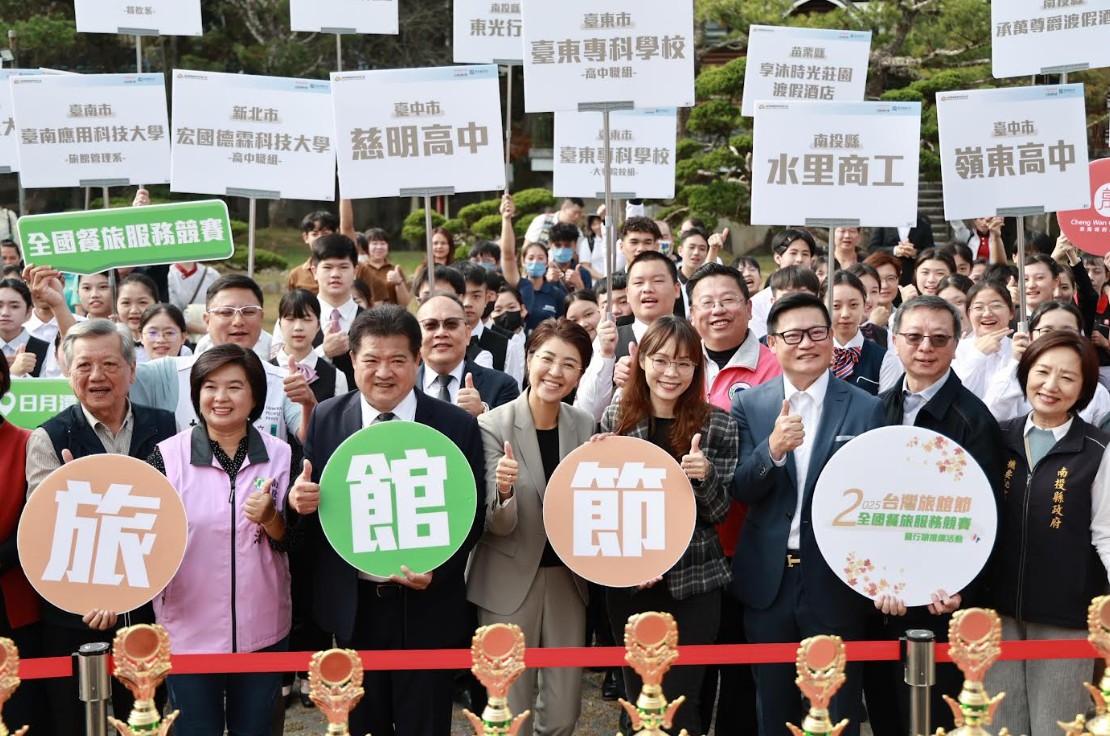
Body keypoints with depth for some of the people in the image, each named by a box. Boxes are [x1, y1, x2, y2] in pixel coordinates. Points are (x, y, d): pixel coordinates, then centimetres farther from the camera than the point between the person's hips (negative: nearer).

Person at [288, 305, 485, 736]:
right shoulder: (325, 420, 0)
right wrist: (300, 501, -21)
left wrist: (436, 569, -19)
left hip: (426, 606, -1)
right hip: (352, 606, 2)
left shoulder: (457, 426, -5)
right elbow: (308, 510, 3)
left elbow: (472, 514, -3)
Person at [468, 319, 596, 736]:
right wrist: (503, 492, -36)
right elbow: (496, 524, -15)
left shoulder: (585, 426, 0)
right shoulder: (493, 426, -13)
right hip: (510, 583, -4)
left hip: (567, 579, 4)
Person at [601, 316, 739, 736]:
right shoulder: (615, 418, 1)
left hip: (694, 583, -2)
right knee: (638, 699, 12)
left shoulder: (718, 426, -5)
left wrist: (704, 476, -23)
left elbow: (719, 513, -5)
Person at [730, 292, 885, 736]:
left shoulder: (865, 408, -4)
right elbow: (740, 491, -4)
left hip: (835, 582, -2)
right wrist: (773, 449, -23)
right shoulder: (749, 406, 2)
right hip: (768, 582, 2)